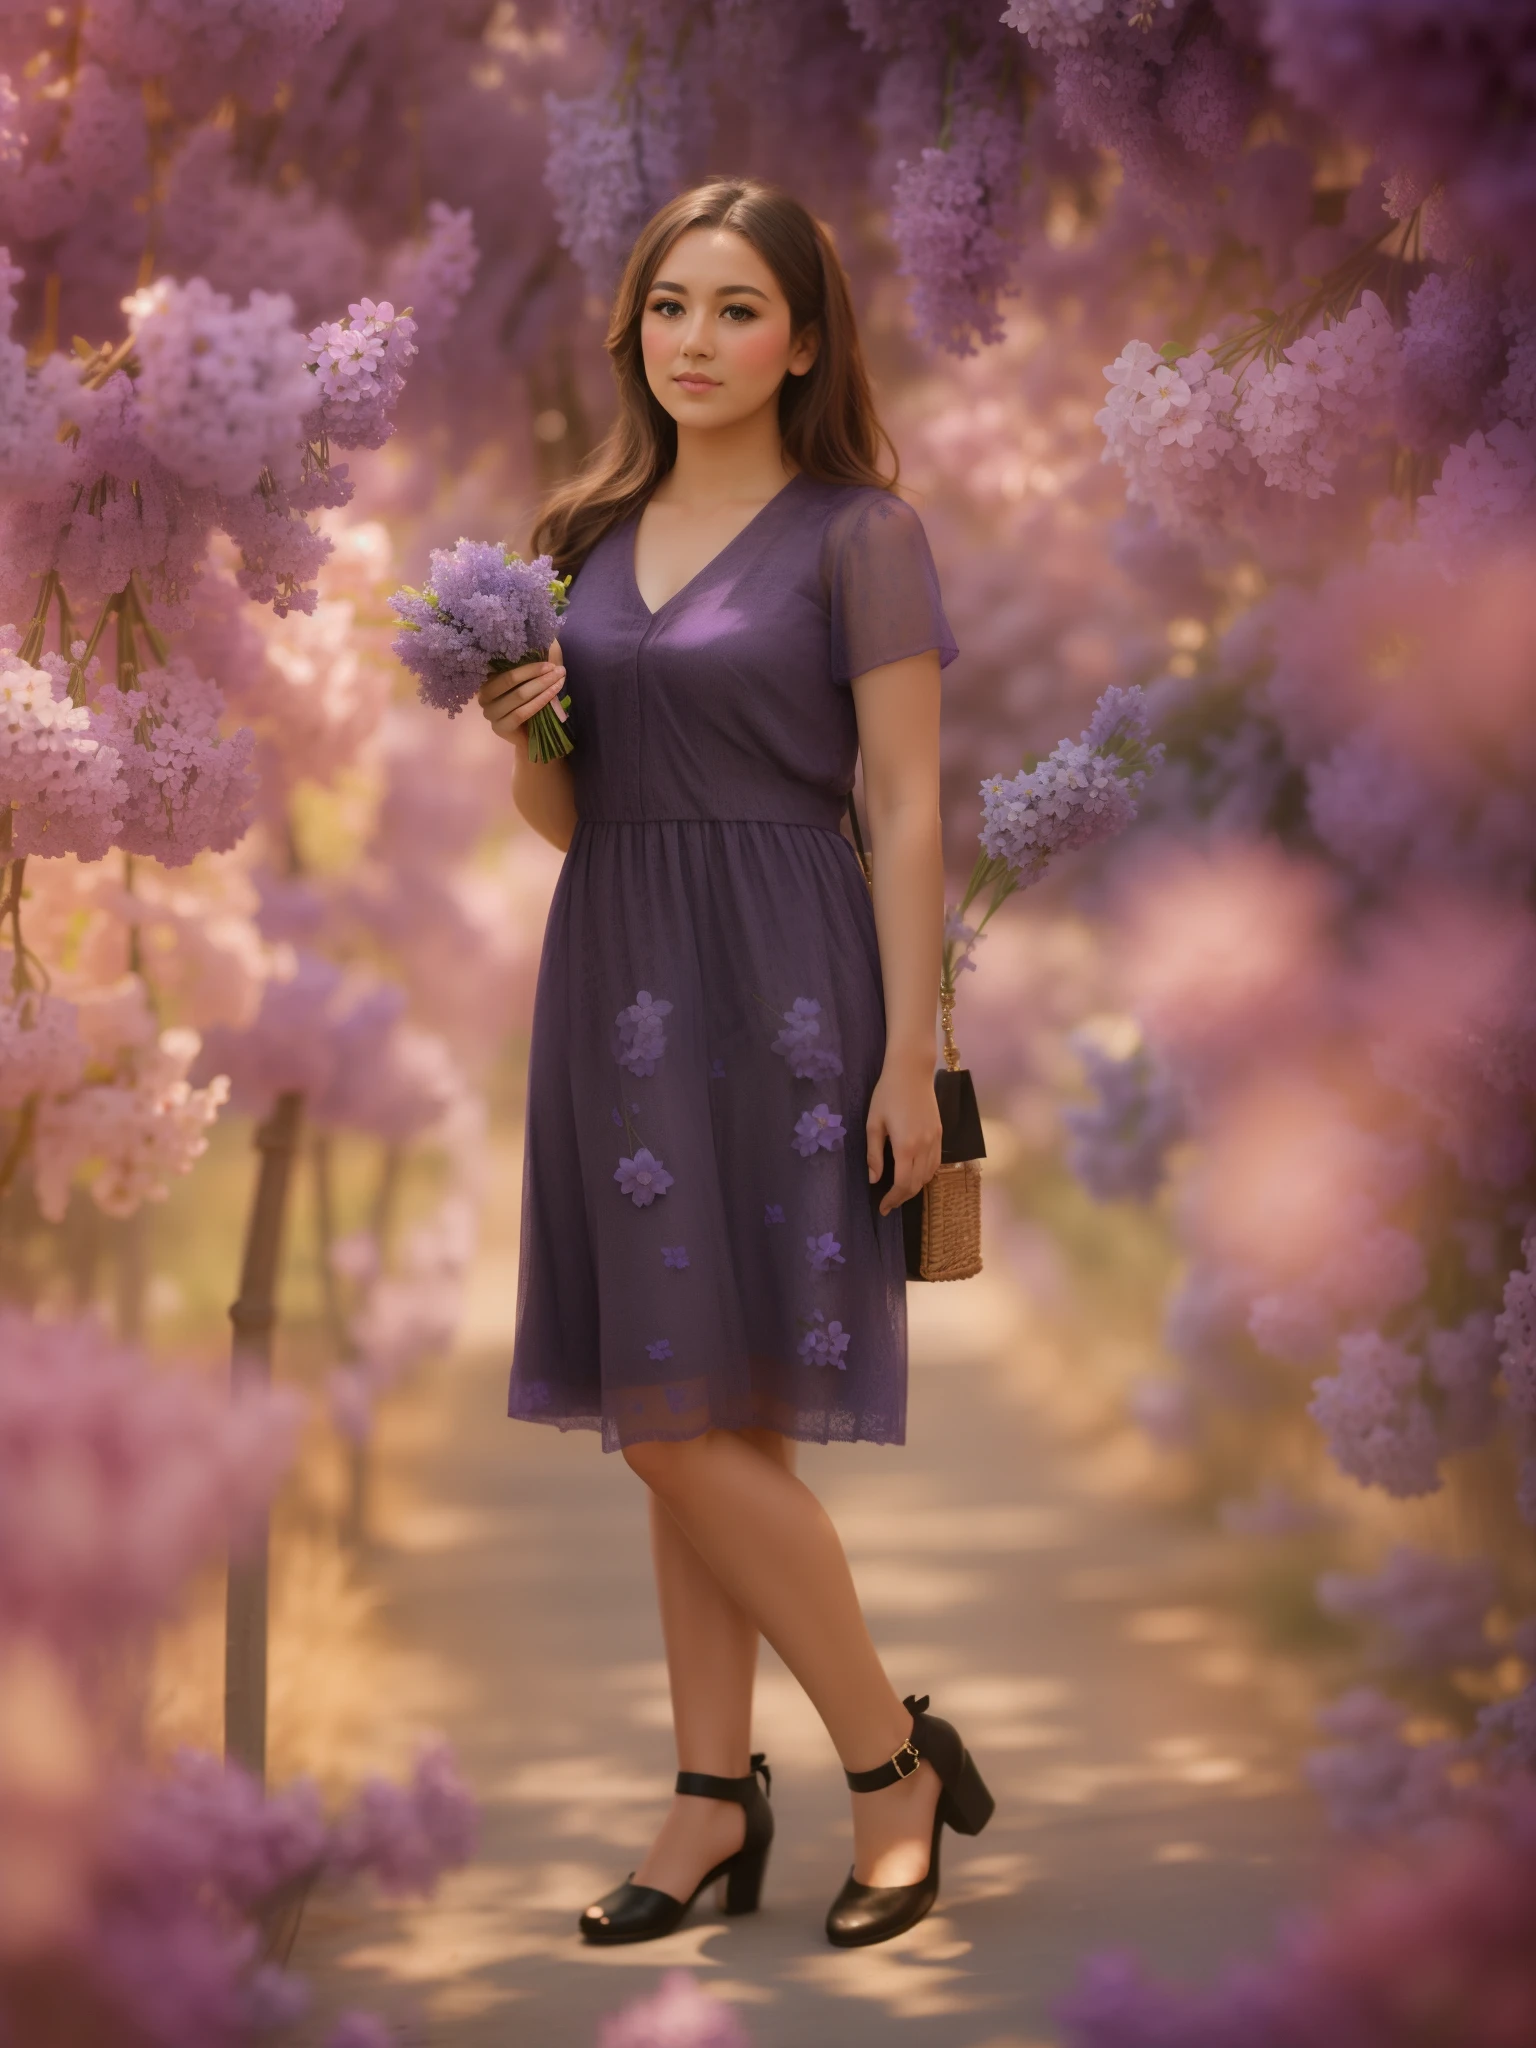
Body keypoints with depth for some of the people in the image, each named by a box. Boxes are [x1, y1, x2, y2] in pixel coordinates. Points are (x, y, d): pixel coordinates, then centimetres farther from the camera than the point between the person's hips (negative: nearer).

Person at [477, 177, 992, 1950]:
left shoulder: (858, 534, -4)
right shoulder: (591, 537, 13)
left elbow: (905, 809, -7)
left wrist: (909, 1055, -12)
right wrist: (523, 734, -5)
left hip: (776, 993, -6)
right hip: (613, 973, 6)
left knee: (693, 1423, -9)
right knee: (688, 1433, 8)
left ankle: (896, 1763, 6)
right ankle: (714, 1800, 15)